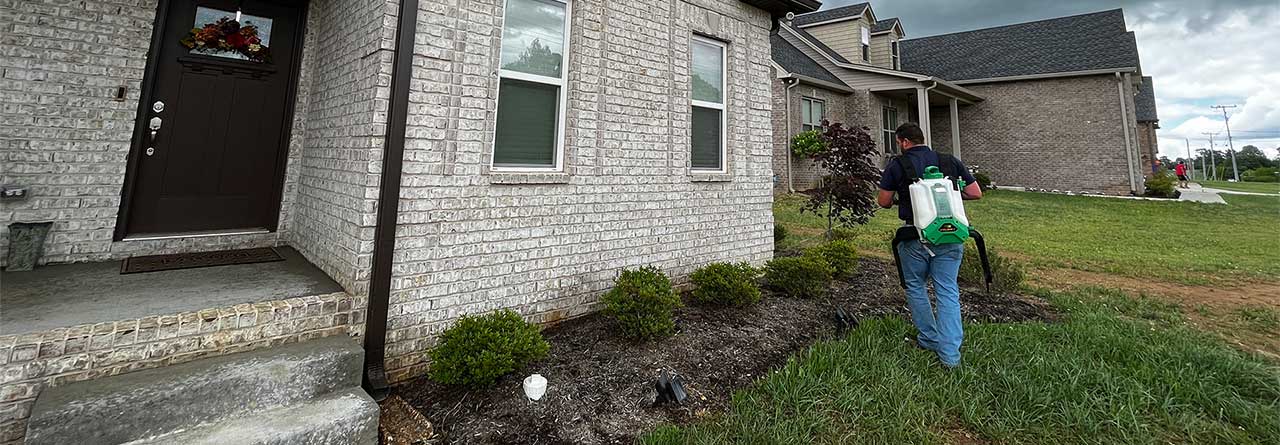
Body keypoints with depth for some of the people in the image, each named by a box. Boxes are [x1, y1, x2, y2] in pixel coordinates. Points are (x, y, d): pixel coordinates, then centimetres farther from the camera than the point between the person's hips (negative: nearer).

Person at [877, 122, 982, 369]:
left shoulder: (896, 166, -4)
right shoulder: (950, 161, 6)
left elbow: (883, 202, 0)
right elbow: (976, 193, 7)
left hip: (916, 237, -3)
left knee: (916, 287, 16)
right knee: (948, 292, 7)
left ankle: (929, 340, 25)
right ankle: (950, 355, 4)